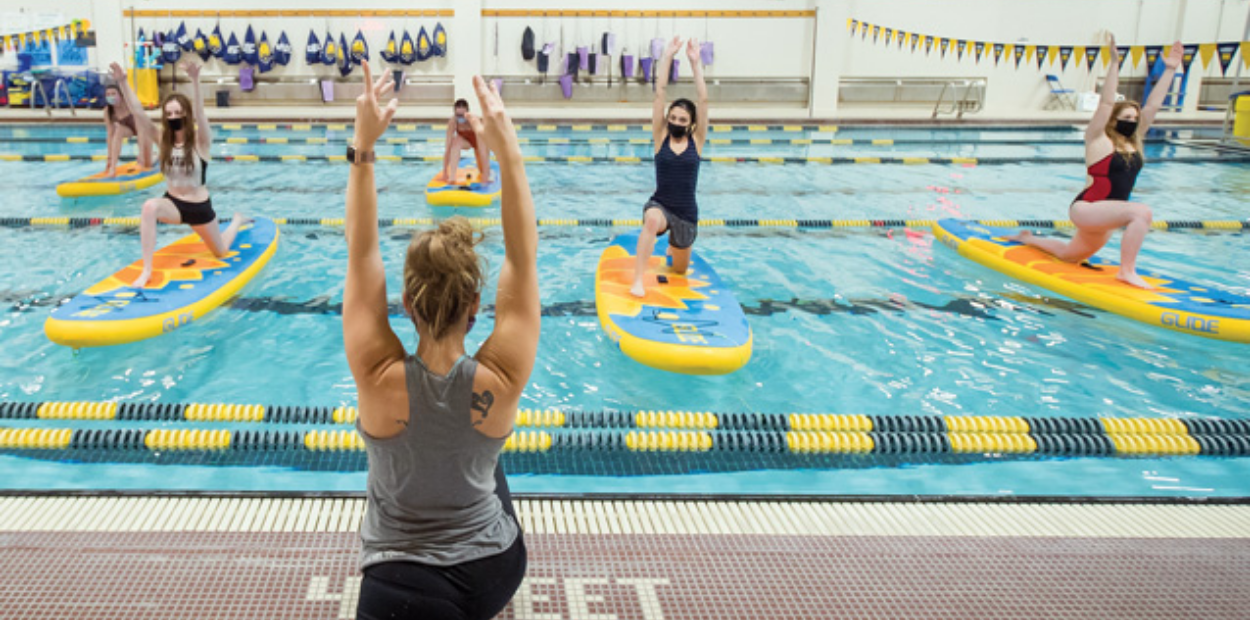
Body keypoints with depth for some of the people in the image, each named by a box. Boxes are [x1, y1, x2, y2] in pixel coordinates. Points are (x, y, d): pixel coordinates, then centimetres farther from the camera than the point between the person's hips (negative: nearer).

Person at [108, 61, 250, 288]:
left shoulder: (200, 141, -16)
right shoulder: (163, 139, -5)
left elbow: (199, 113, -35)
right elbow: (137, 112, -15)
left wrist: (195, 81, -51)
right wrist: (122, 82, -28)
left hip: (199, 206, -2)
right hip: (172, 203, 2)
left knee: (221, 252, 18)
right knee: (150, 206, -35)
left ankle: (237, 220, 54)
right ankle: (146, 270, -31)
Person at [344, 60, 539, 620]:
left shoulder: (379, 378, -23)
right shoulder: (499, 383, -22)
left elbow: (361, 254, -15)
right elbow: (523, 258, -16)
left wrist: (363, 147, -16)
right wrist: (508, 151, -18)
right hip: (496, 569, 2)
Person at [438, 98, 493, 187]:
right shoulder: (453, 122, -33)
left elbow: (482, 150, -42)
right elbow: (448, 148, -32)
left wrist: (486, 174, -45)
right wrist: (444, 173, -34)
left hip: (479, 141, -1)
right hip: (464, 140, 1)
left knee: (484, 178, -2)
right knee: (456, 142, -35)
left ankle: (485, 177, 35)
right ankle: (452, 177, -36)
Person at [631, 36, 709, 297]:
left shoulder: (696, 140, -2)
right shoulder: (660, 137, -3)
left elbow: (703, 99, -11)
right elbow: (660, 93, -9)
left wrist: (695, 62, -13)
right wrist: (667, 57, -13)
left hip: (687, 212, 2)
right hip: (659, 205, -2)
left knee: (680, 269, 19)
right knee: (652, 220, -40)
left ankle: (673, 244, 57)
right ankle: (638, 281, -37)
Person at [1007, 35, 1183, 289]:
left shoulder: (1134, 142, 11)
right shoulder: (1098, 140, -8)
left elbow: (1153, 106, 11)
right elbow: (1106, 102, -17)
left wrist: (1170, 70, 10)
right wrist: (1114, 63, -23)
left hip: (1105, 217, 9)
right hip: (1086, 209, -9)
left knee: (1069, 255, 23)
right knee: (1141, 212, -31)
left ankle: (1028, 239, 43)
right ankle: (1127, 271, -26)